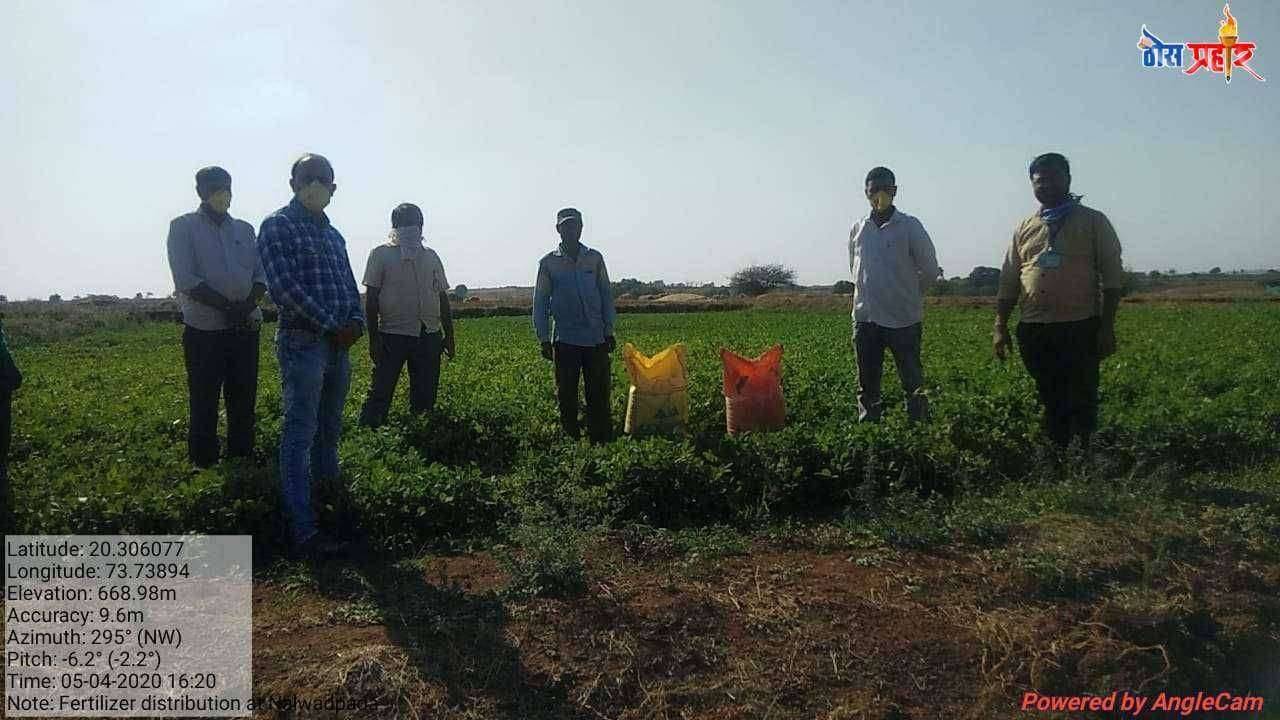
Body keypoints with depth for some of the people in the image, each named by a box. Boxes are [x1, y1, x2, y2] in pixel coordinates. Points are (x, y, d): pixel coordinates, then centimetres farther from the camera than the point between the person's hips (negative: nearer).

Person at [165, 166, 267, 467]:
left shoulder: (244, 228, 14)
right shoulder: (183, 227, 1)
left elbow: (261, 274, 8)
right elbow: (186, 280, -9)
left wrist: (246, 305, -11)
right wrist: (227, 305, -16)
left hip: (245, 328, 4)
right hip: (203, 330, -4)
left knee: (244, 399, 7)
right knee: (204, 402, 1)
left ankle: (242, 459, 18)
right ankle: (204, 465, 9)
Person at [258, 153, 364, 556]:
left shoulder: (333, 234, 19)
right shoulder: (278, 226, -4)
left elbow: (350, 285, 19)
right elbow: (284, 286, -14)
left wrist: (356, 321, -1)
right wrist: (333, 325, -13)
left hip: (338, 345, 8)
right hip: (302, 343, -7)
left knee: (329, 430, 15)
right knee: (300, 435, -7)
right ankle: (304, 531, -6)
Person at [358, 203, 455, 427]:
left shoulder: (431, 256, 15)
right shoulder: (381, 254, 3)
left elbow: (442, 298, 17)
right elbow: (371, 299, -1)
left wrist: (449, 335, 12)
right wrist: (373, 339, -8)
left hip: (429, 335, 4)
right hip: (393, 334, -4)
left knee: (425, 396, 7)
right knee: (381, 392, -6)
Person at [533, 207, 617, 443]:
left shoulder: (595, 258, 6)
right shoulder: (548, 263, 3)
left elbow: (606, 295, 10)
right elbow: (540, 303, 5)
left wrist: (609, 331, 5)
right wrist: (544, 339, 1)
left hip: (596, 338, 1)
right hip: (565, 340, -1)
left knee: (599, 393, 2)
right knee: (567, 395, 5)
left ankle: (603, 439, 9)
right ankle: (571, 439, 15)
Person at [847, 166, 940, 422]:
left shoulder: (909, 226, -4)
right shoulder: (858, 229, 7)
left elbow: (929, 269, 2)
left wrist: (908, 296, 11)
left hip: (904, 319, -4)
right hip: (865, 318, 4)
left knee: (913, 383, 0)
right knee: (867, 385, 10)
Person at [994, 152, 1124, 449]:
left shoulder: (1093, 221, 4)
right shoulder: (1024, 228, 14)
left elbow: (1112, 278, 0)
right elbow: (1008, 283, 14)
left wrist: (1107, 327, -7)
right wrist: (1000, 327, 7)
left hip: (1080, 328, -3)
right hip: (1034, 331, 4)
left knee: (1082, 401, 0)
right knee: (1051, 402, 12)